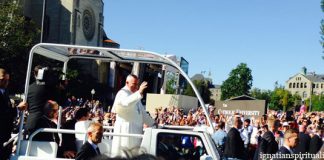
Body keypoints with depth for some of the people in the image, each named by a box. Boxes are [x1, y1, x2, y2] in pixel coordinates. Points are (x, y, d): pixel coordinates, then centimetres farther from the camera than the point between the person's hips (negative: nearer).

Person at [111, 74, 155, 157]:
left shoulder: (134, 95, 19)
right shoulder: (122, 93, -9)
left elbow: (142, 113, 25)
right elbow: (126, 103, -34)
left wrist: (152, 124, 21)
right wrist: (139, 93, -43)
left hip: (136, 130, 9)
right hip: (125, 130, -8)